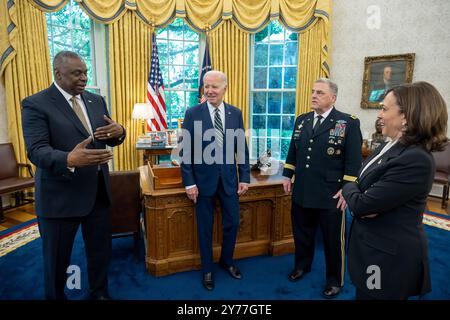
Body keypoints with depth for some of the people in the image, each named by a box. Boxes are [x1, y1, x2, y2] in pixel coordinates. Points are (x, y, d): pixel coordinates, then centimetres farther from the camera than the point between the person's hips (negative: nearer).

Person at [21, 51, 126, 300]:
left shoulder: (96, 101, 9)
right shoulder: (36, 104, -9)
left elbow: (109, 139, 10)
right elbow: (36, 151, -19)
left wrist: (118, 132, -15)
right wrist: (70, 160, -40)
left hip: (98, 192, 5)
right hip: (61, 196, -5)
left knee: (101, 251, 18)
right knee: (57, 259, 14)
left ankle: (99, 293, 41)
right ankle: (55, 296, 41)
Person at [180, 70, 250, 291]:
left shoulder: (236, 113, 1)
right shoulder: (193, 113, -7)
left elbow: (242, 148, 4)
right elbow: (186, 150, -7)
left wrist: (244, 177, 1)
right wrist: (189, 182, -9)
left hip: (229, 178, 3)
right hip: (203, 179, -2)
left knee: (232, 222, 12)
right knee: (205, 228, 11)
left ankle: (227, 261, 39)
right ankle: (207, 270, 33)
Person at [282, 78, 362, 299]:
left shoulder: (348, 123, -8)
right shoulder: (301, 120, 8)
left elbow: (354, 160, -10)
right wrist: (287, 175, 10)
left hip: (330, 194, -4)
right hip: (301, 191, 5)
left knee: (333, 239, 12)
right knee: (301, 233, 20)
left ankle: (335, 280, 33)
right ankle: (302, 265, 44)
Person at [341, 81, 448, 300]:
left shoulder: (416, 161, -27)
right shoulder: (390, 146, 4)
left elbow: (361, 205, -26)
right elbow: (364, 184, 9)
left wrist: (348, 189, -5)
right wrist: (355, 194, -15)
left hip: (389, 258, -8)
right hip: (374, 248, 9)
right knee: (362, 294, 25)